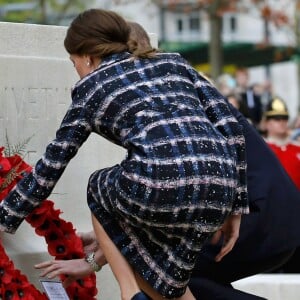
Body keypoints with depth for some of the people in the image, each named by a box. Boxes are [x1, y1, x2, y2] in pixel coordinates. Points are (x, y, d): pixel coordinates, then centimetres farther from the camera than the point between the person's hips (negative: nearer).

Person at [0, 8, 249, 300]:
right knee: (157, 272, 31)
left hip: (158, 186, -4)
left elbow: (49, 169, 25)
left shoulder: (90, 89, 20)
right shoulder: (173, 62, 28)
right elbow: (230, 127, 18)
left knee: (100, 192, 32)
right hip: (217, 190, 4)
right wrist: (234, 206, 22)